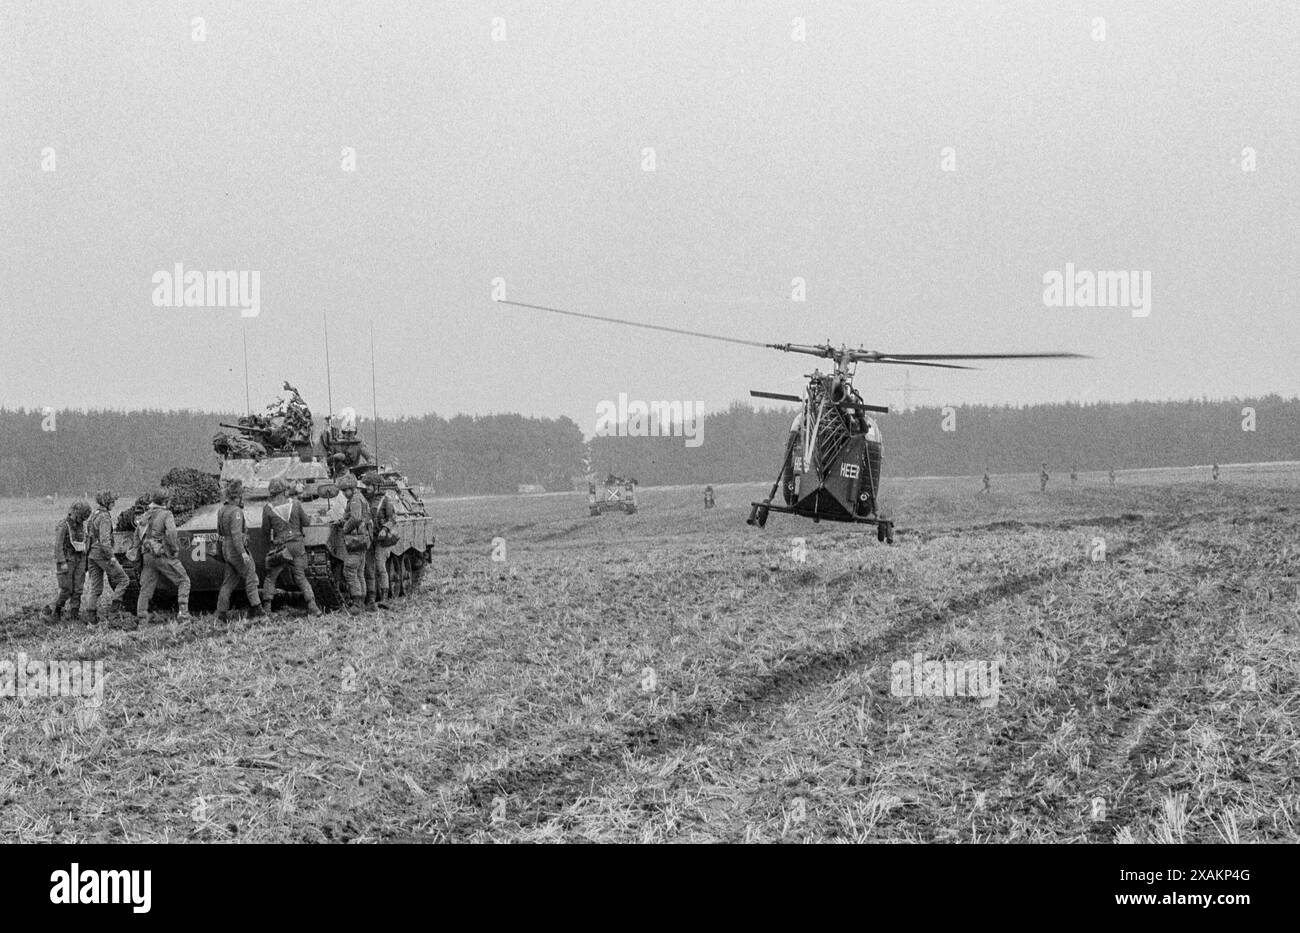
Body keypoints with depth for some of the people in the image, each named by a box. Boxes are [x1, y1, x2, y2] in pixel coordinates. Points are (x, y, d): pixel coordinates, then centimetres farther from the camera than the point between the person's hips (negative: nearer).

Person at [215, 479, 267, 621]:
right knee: (250, 578, 4)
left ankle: (221, 613, 6)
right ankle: (255, 608, 8)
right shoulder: (236, 512, -17)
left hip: (226, 550, 9)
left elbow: (219, 532, 20)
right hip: (237, 550, -9)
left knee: (229, 583, 10)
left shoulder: (222, 511, 11)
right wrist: (243, 552, -28)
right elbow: (236, 534, -25)